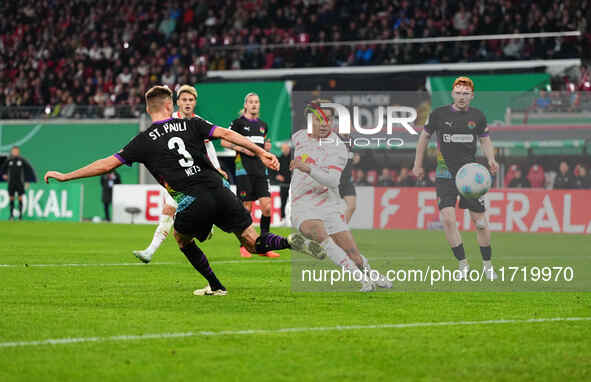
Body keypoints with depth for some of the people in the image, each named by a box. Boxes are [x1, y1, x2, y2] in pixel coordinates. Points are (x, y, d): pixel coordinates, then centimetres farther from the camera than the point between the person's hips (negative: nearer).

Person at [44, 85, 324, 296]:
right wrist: (261, 153, 2)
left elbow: (107, 164, 7)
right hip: (220, 190, 2)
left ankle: (215, 286, 24)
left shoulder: (144, 141, 8)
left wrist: (65, 176, 15)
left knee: (182, 238, 28)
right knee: (253, 242, 10)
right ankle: (292, 242, -19)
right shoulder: (190, 124, 14)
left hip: (193, 201, -2)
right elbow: (227, 134, 3)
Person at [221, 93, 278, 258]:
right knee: (246, 208, -4)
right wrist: (243, 149, -12)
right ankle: (244, 246, 8)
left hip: (260, 170, 5)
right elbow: (224, 141, -2)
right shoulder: (238, 123, -2)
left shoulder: (263, 125, 15)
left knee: (267, 207, -5)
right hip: (244, 170, -5)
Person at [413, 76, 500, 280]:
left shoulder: (477, 116, 2)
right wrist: (418, 164, 13)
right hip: (445, 174, -1)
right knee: (447, 218, -16)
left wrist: (491, 160, -6)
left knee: (480, 222, 1)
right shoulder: (439, 114, -2)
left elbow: (485, 140, 13)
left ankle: (487, 264, 19)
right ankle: (463, 264, -5)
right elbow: (425, 136, 11)